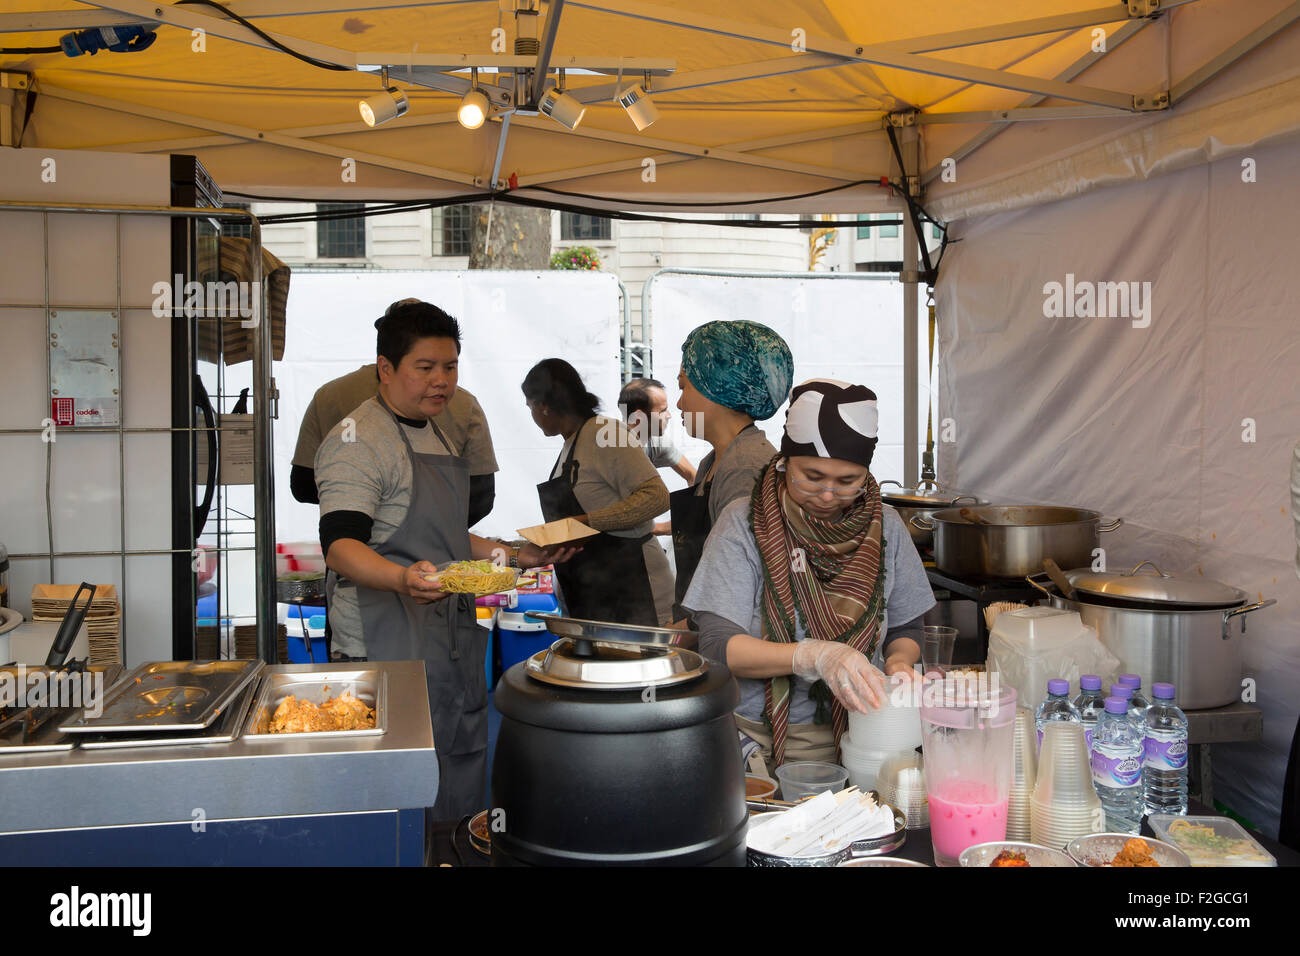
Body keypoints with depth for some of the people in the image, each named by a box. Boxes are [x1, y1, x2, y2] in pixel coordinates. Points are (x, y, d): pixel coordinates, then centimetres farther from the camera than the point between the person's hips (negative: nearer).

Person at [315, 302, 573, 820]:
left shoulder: (440, 435, 17)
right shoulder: (358, 439, -11)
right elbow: (340, 545, -22)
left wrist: (514, 555, 13)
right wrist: (403, 578, -40)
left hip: (455, 631, 9)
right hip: (391, 641, -9)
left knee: (465, 782, 14)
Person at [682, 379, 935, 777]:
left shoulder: (884, 527, 6)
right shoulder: (743, 523, -4)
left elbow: (905, 629, 17)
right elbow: (717, 645, -12)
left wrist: (898, 665, -6)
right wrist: (816, 657, -25)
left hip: (854, 734, 3)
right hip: (756, 736, -3)